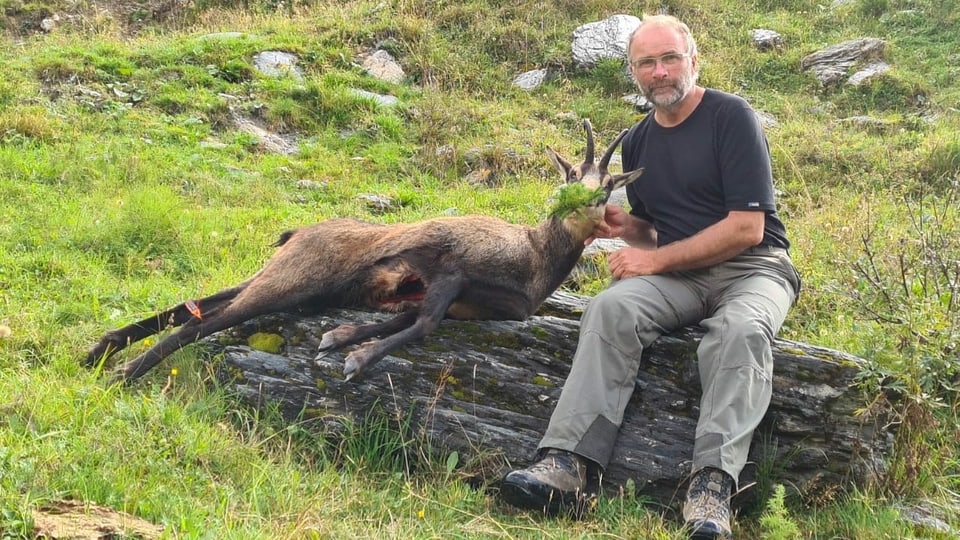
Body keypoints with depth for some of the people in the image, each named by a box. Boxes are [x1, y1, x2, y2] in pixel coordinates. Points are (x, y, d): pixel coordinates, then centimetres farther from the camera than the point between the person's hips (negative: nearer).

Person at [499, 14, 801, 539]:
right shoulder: (637, 142, 14)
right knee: (611, 308, -25)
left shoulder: (731, 117, -6)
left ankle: (712, 485, -46)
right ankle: (567, 463, -37)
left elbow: (747, 228, -13)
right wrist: (626, 227, 2)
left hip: (752, 267, -4)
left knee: (741, 329, -38)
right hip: (680, 275, 4)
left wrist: (657, 259, -13)